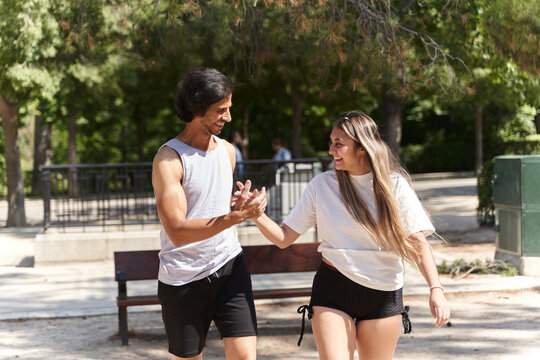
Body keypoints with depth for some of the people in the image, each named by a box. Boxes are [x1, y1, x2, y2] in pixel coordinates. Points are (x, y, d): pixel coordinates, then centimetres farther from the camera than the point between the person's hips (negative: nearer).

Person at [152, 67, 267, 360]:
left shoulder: (227, 150, 9)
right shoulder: (169, 158, -13)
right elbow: (177, 231, -24)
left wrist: (244, 208, 4)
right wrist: (237, 216, -28)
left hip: (229, 267, 5)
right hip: (183, 278, -5)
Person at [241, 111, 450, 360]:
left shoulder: (394, 185, -3)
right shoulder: (321, 185, -1)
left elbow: (418, 243, -6)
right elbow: (283, 238, 0)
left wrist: (436, 289, -18)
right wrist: (256, 214, -17)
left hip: (384, 294, 0)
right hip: (333, 290, 0)